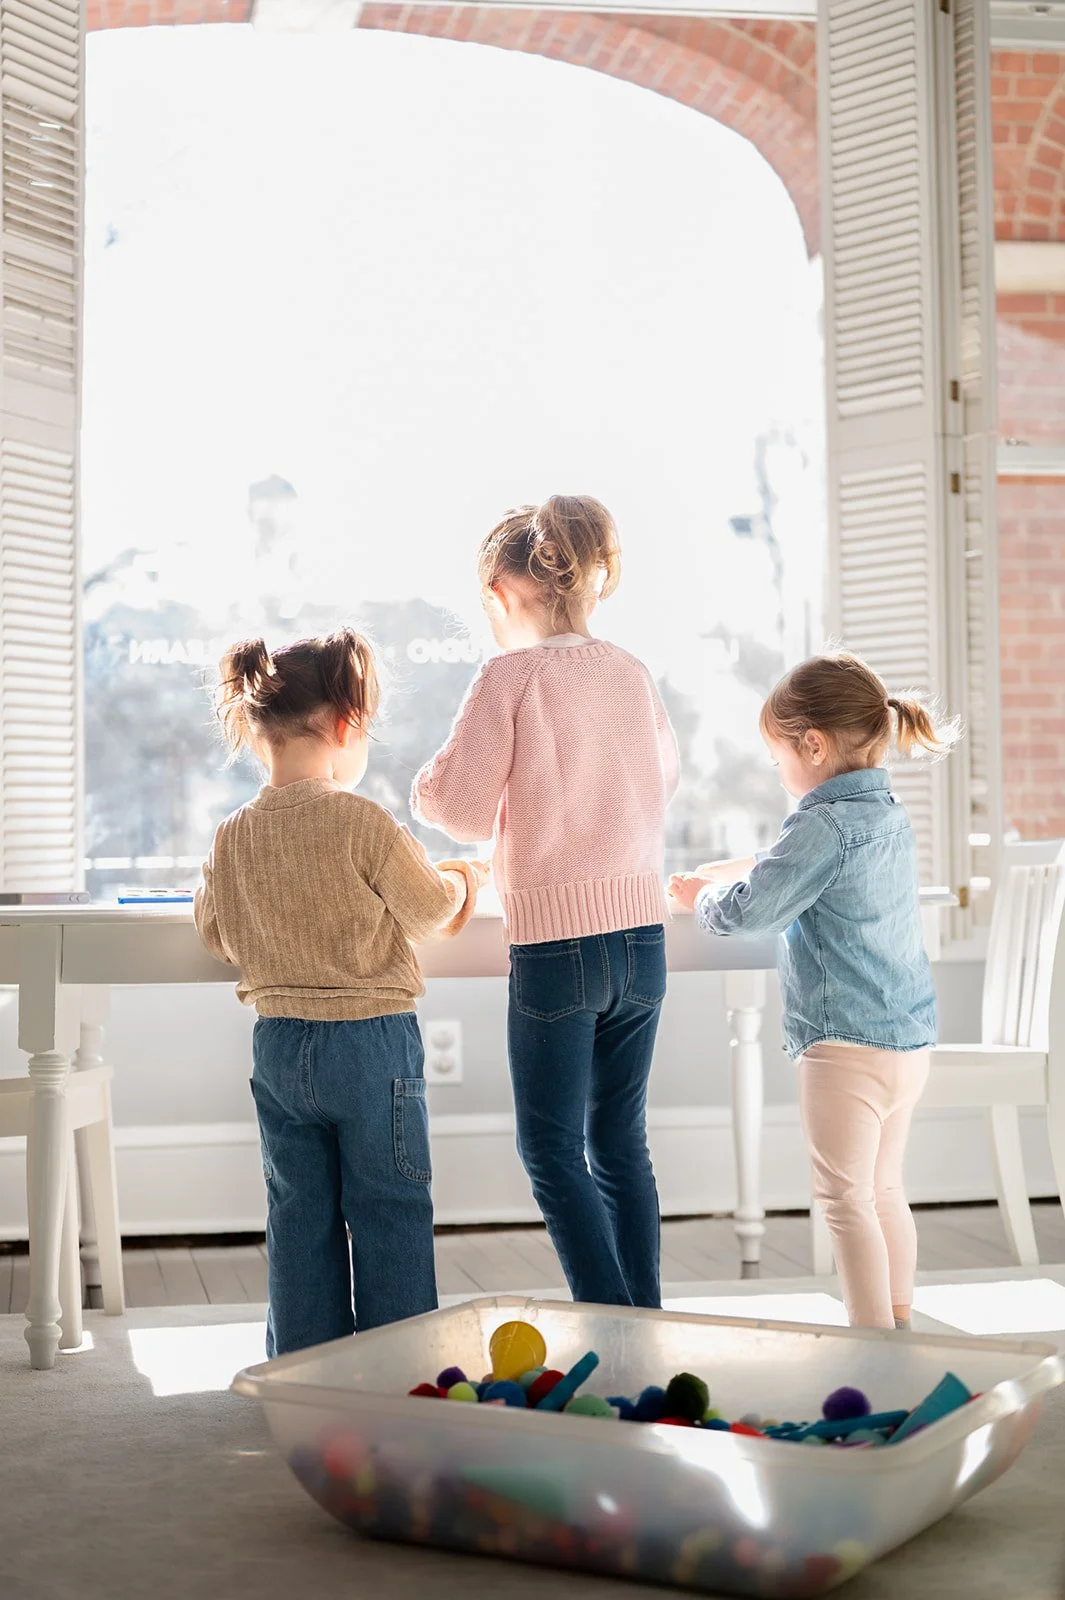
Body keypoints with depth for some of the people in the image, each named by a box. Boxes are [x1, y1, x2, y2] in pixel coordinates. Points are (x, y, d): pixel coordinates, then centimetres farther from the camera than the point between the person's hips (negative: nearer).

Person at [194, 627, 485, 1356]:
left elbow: (218, 934, 11)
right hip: (371, 1039, -5)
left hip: (277, 1043, 5)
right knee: (390, 1213, 7)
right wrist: (464, 878, 14)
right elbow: (430, 912, -7)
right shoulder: (364, 823, -17)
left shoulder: (234, 836, -1)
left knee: (299, 1215, 13)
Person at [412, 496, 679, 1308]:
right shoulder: (632, 673, 7)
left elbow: (461, 807, -8)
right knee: (623, 1139, 14)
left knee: (552, 1146, 5)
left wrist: (429, 783, 12)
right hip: (644, 936, 6)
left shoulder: (511, 675, -9)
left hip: (557, 941, -5)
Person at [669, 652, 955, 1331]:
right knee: (885, 1191, 19)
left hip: (848, 1042, -9)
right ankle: (899, 1324, 27)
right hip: (910, 1037, 9)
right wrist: (733, 869, 20)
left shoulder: (824, 824, -17)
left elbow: (750, 910, -16)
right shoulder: (891, 816, 13)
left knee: (847, 1197, -1)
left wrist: (702, 897, 3)